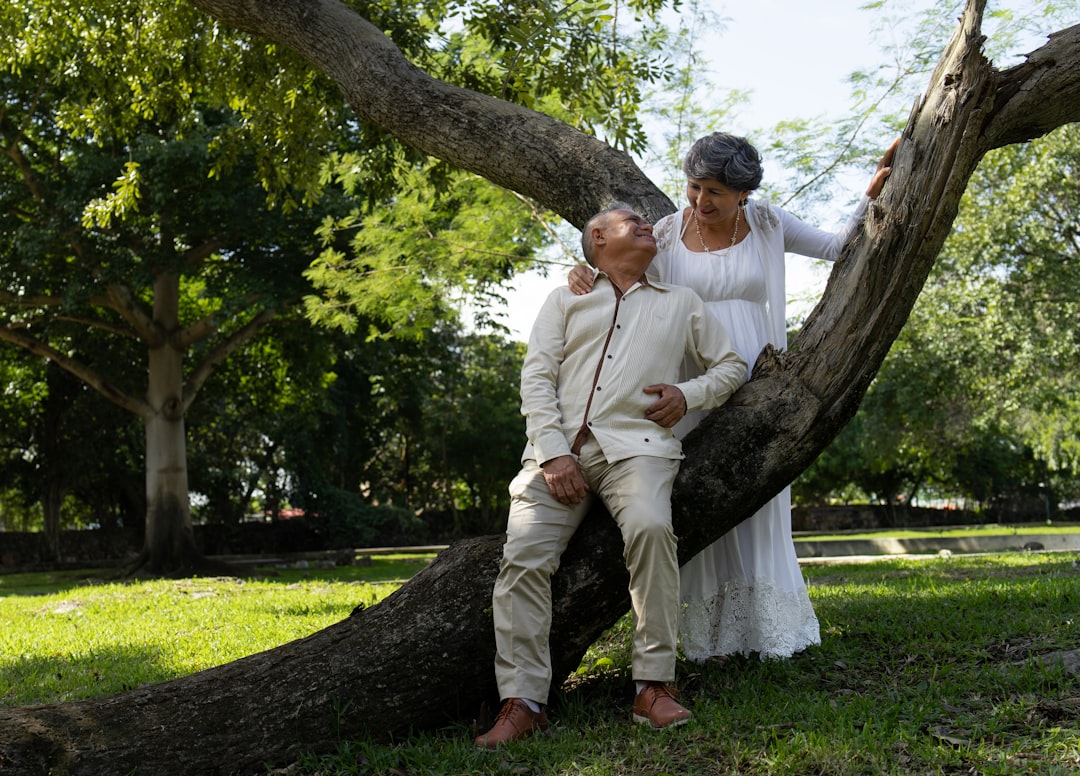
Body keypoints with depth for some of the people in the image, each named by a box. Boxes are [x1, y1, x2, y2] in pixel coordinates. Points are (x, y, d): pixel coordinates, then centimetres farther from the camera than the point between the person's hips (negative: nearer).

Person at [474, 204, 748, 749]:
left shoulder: (681, 303, 26)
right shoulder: (566, 299, 22)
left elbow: (731, 366, 29)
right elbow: (536, 376, 9)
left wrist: (689, 394, 6)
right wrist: (554, 454, -7)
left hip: (634, 444, 0)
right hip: (559, 445, 1)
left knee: (651, 526, -33)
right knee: (524, 552, -23)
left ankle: (654, 687, -27)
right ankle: (522, 702, -21)